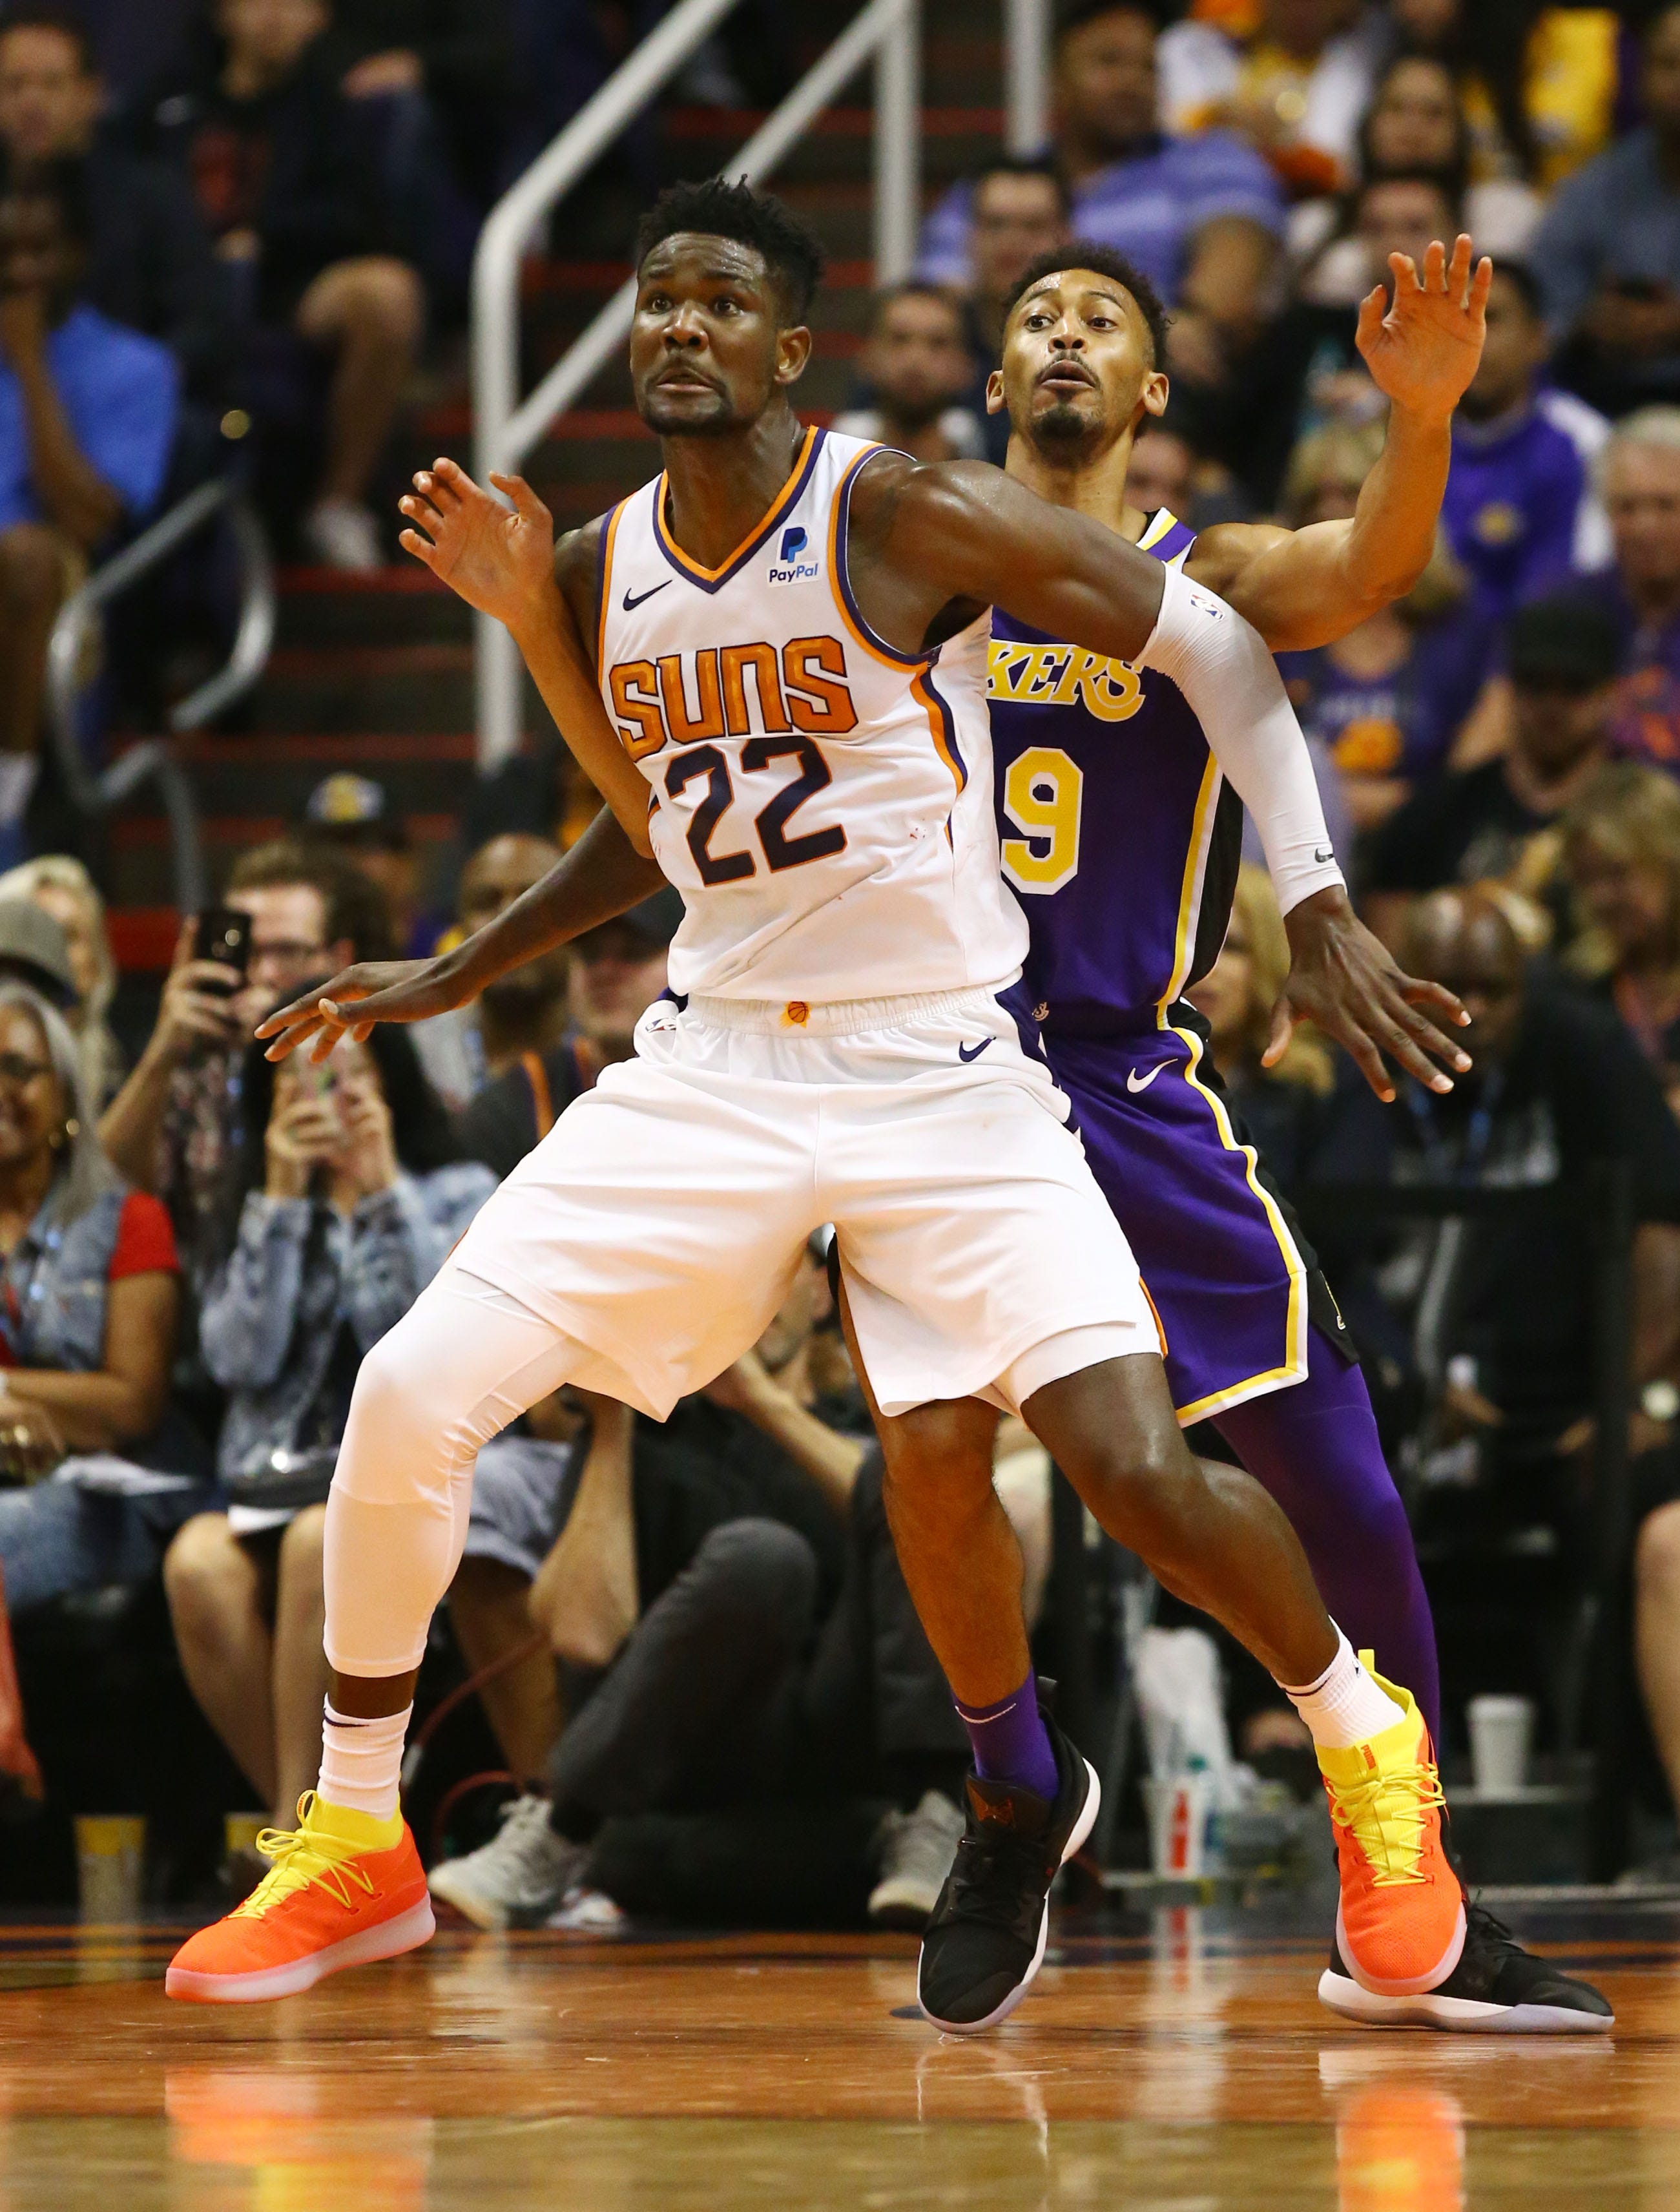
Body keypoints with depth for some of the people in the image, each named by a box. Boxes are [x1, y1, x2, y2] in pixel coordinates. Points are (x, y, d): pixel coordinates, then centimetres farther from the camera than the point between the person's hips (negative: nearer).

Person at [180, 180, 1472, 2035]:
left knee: (1142, 1477, -17)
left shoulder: (905, 518, -13)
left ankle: (1370, 1753, 14)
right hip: (714, 1064, 5)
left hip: (944, 1077, -4)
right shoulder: (595, 577, 5)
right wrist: (451, 979, 18)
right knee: (410, 1395, -9)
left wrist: (1317, 899, -13)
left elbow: (1209, 641, -7)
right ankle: (353, 1850, 9)